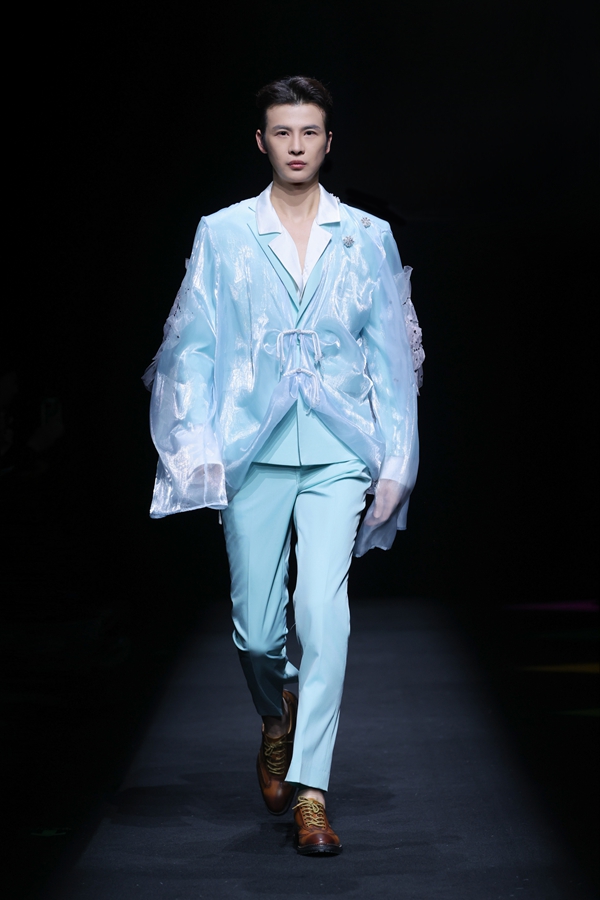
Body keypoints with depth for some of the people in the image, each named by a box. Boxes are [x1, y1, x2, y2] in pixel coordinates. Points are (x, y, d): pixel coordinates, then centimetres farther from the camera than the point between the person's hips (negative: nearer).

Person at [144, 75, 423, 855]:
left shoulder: (368, 237, 8)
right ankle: (279, 722, 38)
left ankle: (309, 791, -8)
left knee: (324, 611, -15)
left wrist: (396, 460, 5)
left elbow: (393, 354, 9)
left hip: (337, 450, 0)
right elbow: (193, 345, 7)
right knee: (256, 628, 5)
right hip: (252, 450, 1)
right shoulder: (222, 234, 7)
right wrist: (197, 443, -3)